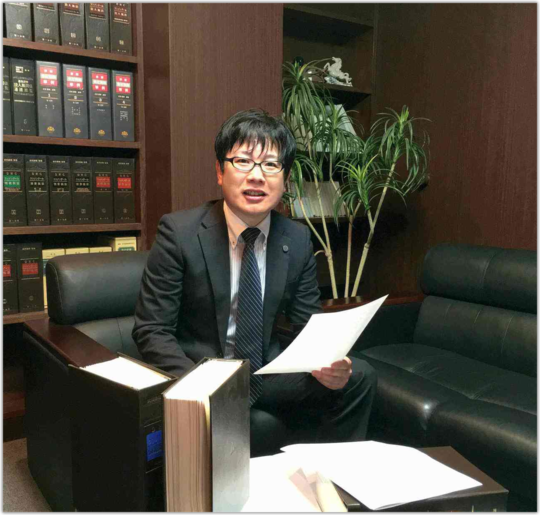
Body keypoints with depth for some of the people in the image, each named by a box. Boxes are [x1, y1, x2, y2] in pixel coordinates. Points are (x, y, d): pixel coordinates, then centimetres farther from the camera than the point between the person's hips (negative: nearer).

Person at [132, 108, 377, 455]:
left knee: (359, 377, -16)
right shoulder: (179, 232, -14)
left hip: (269, 372, 4)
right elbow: (151, 330, -12)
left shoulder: (298, 240, -3)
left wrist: (328, 362, -20)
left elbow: (310, 326, 3)